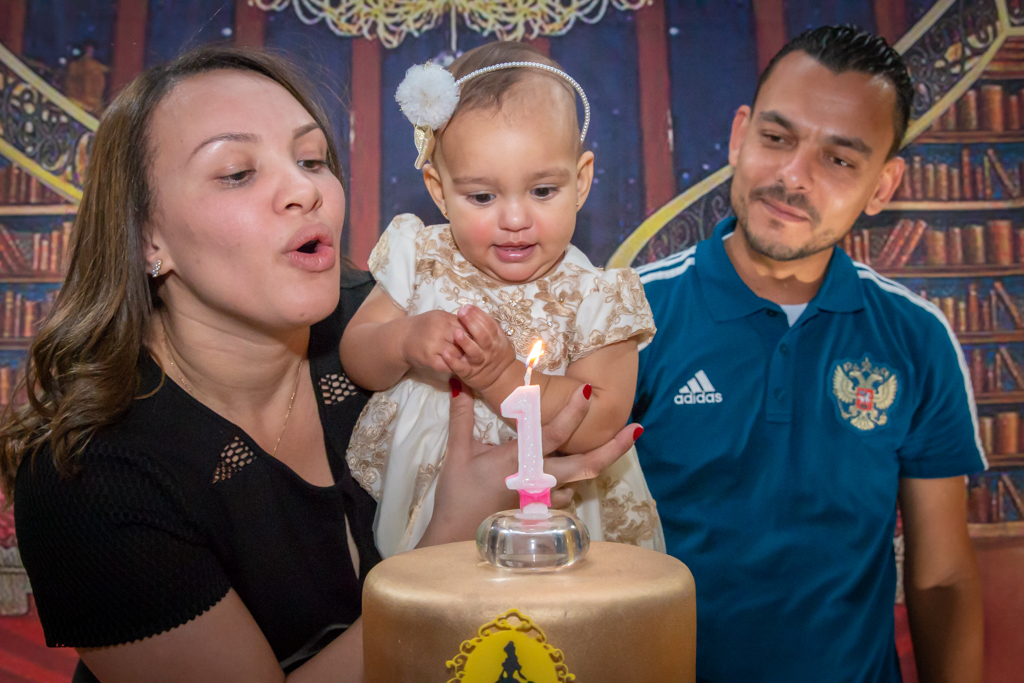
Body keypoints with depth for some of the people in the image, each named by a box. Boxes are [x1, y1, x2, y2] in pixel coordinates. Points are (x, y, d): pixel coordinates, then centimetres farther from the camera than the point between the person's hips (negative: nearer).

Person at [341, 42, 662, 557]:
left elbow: (599, 426, -17)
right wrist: (405, 342, -20)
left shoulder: (593, 298, -10)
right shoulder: (420, 262, -1)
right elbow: (354, 358, 2)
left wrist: (499, 375, -27)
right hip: (415, 508, 3)